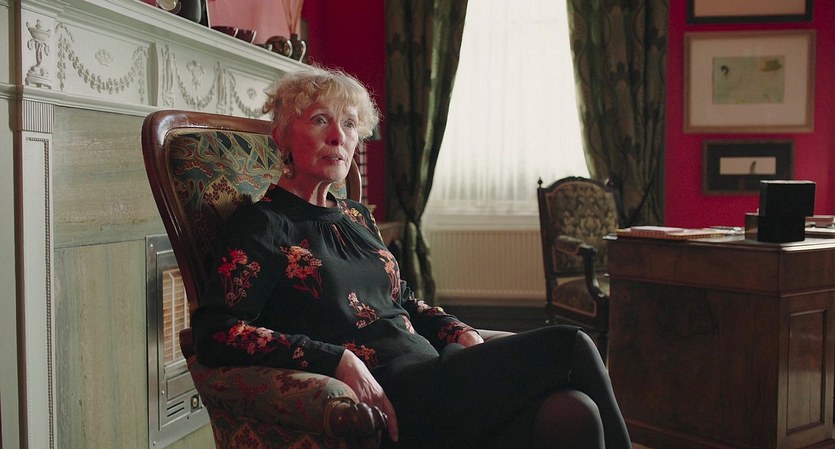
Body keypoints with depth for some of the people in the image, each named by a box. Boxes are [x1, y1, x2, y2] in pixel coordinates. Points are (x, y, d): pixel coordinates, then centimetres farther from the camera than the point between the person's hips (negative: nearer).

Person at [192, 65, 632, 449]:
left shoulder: (356, 217, 22)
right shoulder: (262, 223, 0)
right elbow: (214, 332, -11)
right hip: (389, 400, -7)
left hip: (434, 374, 7)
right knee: (568, 346, -22)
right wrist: (337, 359, -20)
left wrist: (460, 333, 8)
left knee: (574, 413, -24)